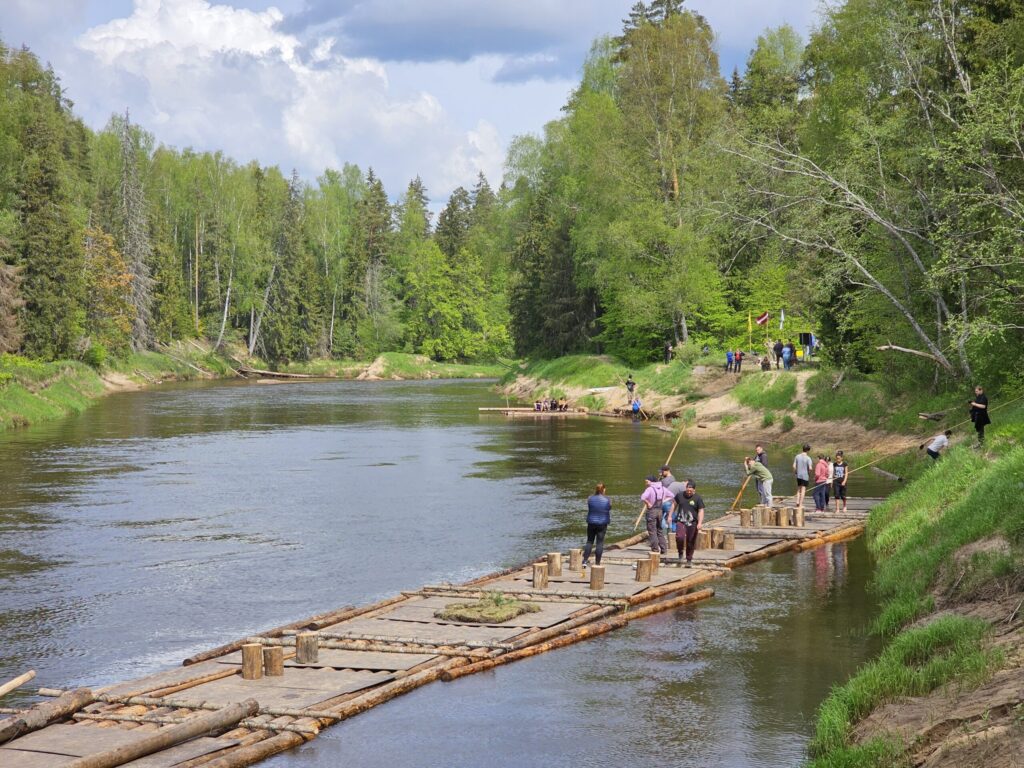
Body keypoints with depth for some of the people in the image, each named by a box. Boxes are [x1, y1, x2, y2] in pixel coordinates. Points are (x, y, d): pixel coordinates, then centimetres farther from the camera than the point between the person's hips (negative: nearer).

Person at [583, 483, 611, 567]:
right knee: (600, 543, 4)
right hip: (602, 523, -1)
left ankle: (585, 561, 4)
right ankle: (597, 562, 6)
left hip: (591, 523, 1)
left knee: (589, 542, 11)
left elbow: (588, 510, 5)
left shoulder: (590, 499, -7)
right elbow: (609, 512, 5)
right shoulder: (607, 500, -6)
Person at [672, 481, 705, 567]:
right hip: (681, 521, 1)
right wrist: (670, 515, 17)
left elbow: (701, 511, -5)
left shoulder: (698, 499, -3)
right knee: (679, 537, -21)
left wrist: (700, 523, -16)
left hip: (692, 523, -1)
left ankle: (689, 560, 18)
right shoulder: (680, 495, 4)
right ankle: (680, 555, 2)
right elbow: (674, 504, 18)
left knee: (690, 542, 3)